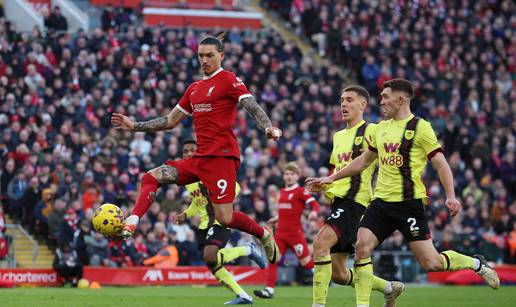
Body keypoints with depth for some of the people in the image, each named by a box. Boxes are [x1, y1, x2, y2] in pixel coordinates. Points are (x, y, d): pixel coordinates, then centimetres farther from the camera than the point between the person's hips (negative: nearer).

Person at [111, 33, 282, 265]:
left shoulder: (228, 80, -2)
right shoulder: (194, 89, 21)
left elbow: (253, 107, -13)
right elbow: (170, 121, 27)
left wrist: (268, 128, -33)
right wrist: (134, 126, 23)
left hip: (221, 156, -8)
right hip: (199, 158, 8)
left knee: (224, 218, -12)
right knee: (151, 177, -3)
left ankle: (265, 236, 13)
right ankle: (129, 226, -15)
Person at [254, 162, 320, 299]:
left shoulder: (301, 191, -6)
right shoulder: (282, 192, 15)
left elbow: (314, 204, -18)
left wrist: (314, 212, -37)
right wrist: (276, 218, 24)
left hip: (295, 232, -6)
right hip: (280, 232, 6)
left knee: (306, 261, -1)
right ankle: (269, 290, -4)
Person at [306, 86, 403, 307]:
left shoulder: (371, 131, -2)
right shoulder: (338, 136, 23)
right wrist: (324, 185, 12)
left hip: (356, 200, -9)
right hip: (338, 201, 9)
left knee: (320, 242, -29)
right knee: (338, 275, 7)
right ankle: (390, 288, 28)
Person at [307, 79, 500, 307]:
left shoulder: (420, 127, -6)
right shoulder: (381, 128, 14)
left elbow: (441, 163, -8)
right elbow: (364, 161, 26)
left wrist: (450, 196, -20)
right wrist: (331, 178, 26)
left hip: (409, 203, -6)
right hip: (381, 202, 6)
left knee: (430, 262, -8)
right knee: (361, 247, -11)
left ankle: (476, 263, 18)